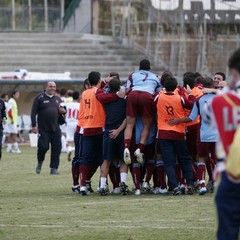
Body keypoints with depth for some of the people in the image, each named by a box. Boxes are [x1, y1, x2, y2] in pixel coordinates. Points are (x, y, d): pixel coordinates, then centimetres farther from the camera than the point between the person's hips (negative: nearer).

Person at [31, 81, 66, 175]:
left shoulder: (58, 99, 14)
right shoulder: (40, 98, 0)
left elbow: (63, 110, 25)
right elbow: (33, 112, -3)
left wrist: (63, 111, -1)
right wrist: (34, 125, -11)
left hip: (55, 128, 4)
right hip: (43, 129, -4)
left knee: (56, 148, -1)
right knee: (43, 146, -10)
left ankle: (54, 168, 6)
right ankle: (40, 162, 18)